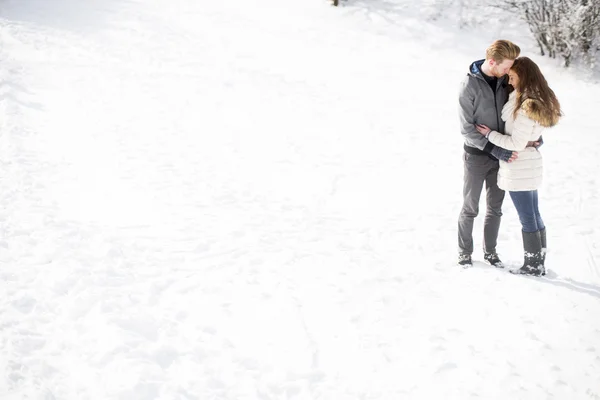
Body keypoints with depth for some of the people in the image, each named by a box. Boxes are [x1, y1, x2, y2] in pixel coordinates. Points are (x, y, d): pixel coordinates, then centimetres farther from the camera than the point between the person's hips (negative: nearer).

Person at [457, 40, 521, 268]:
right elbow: (467, 128, -17)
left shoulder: (504, 81, -2)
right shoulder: (469, 85, -17)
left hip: (501, 154, 4)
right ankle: (465, 252, 22)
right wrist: (495, 149, -22)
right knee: (470, 208, 7)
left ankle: (490, 251, 26)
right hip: (477, 155, -4)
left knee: (495, 208, 12)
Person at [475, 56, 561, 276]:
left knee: (527, 219, 2)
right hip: (532, 163, 9)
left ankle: (533, 265, 12)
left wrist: (490, 134, -12)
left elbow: (516, 144, -22)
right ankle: (539, 263, 25)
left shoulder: (525, 108, -23)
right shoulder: (540, 102, 4)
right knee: (534, 216, 16)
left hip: (518, 168, -9)